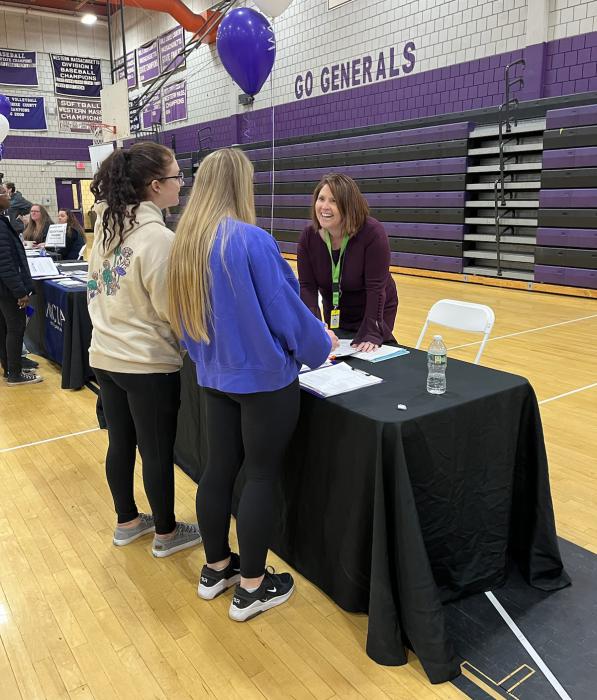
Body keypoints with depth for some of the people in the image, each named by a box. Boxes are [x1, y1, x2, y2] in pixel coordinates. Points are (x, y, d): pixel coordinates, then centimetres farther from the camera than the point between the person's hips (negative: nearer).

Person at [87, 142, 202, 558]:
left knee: (120, 443, 19)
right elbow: (173, 310, -18)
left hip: (105, 355, 8)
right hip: (148, 363, -8)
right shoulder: (158, 238, -21)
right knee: (158, 451, 8)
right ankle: (166, 534, 26)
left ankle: (127, 522, 37)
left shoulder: (106, 225, 3)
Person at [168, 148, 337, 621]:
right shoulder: (252, 240, -20)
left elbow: (185, 317, 12)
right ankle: (251, 588, 19)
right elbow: (285, 309, -15)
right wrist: (322, 344, 3)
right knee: (262, 476, 5)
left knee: (220, 469, 16)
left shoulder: (186, 242, 3)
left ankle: (216, 568, 33)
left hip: (216, 376, 7)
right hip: (264, 377, -7)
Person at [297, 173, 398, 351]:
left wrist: (372, 334, -34)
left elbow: (376, 288, -28)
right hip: (335, 314, 4)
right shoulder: (308, 236, -15)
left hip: (376, 312, -3)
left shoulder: (372, 232, -27)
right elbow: (307, 287, -16)